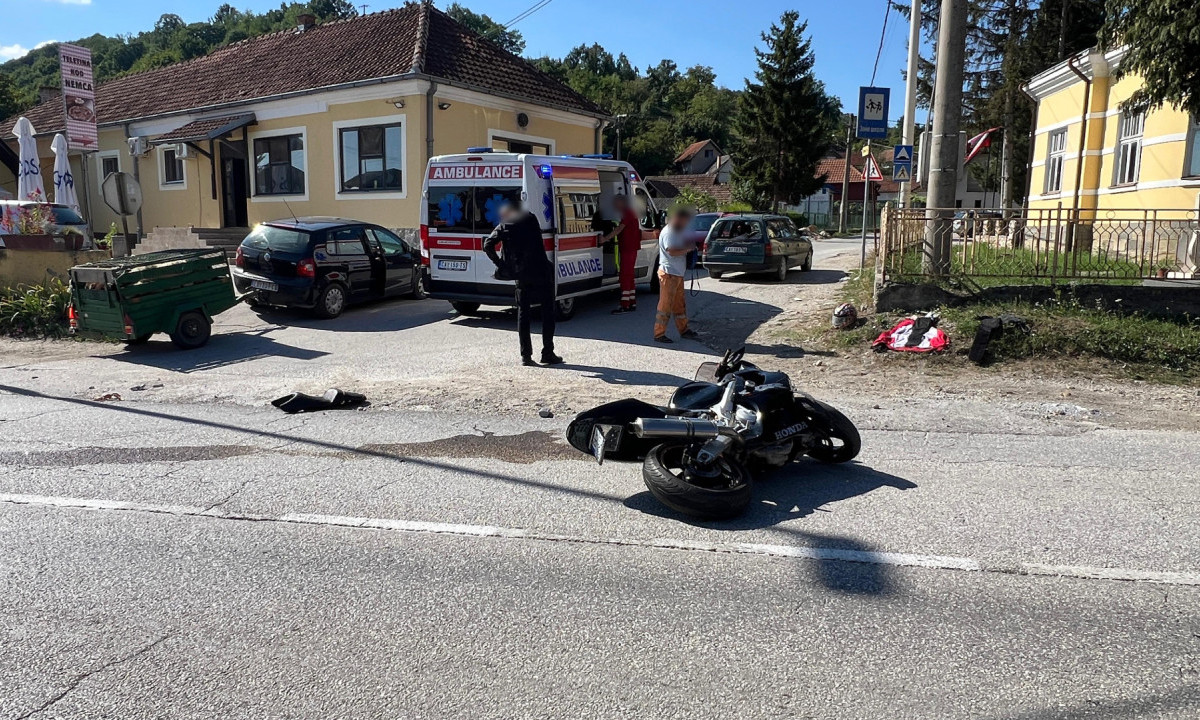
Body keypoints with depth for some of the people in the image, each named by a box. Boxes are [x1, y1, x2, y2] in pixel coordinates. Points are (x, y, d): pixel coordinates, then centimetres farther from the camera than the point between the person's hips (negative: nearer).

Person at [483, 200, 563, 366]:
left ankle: (526, 355, 6)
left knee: (523, 313, 9)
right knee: (547, 312, 7)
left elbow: (487, 245, -6)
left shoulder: (504, 226, 4)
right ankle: (548, 353, 6)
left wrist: (500, 263, 1)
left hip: (521, 274, 1)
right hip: (541, 271, 0)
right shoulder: (531, 218, 8)